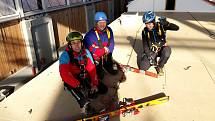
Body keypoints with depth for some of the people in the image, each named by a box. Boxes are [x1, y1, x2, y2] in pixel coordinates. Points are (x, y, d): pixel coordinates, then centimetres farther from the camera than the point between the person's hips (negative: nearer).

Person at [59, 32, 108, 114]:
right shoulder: (65, 55, -22)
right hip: (72, 81, -4)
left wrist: (95, 84, -16)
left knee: (103, 89, -3)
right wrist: (78, 85, -38)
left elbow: (92, 68, -7)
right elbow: (64, 74, -33)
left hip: (85, 78, 5)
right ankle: (84, 105, 5)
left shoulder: (86, 52, -7)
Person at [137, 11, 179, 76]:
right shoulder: (145, 31, -10)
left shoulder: (161, 26, -15)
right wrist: (149, 56, -17)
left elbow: (176, 28, -21)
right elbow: (145, 45, -6)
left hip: (162, 48, -1)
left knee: (167, 50, -38)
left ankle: (159, 67, -9)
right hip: (151, 51, 1)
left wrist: (166, 23, -39)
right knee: (143, 67, -18)